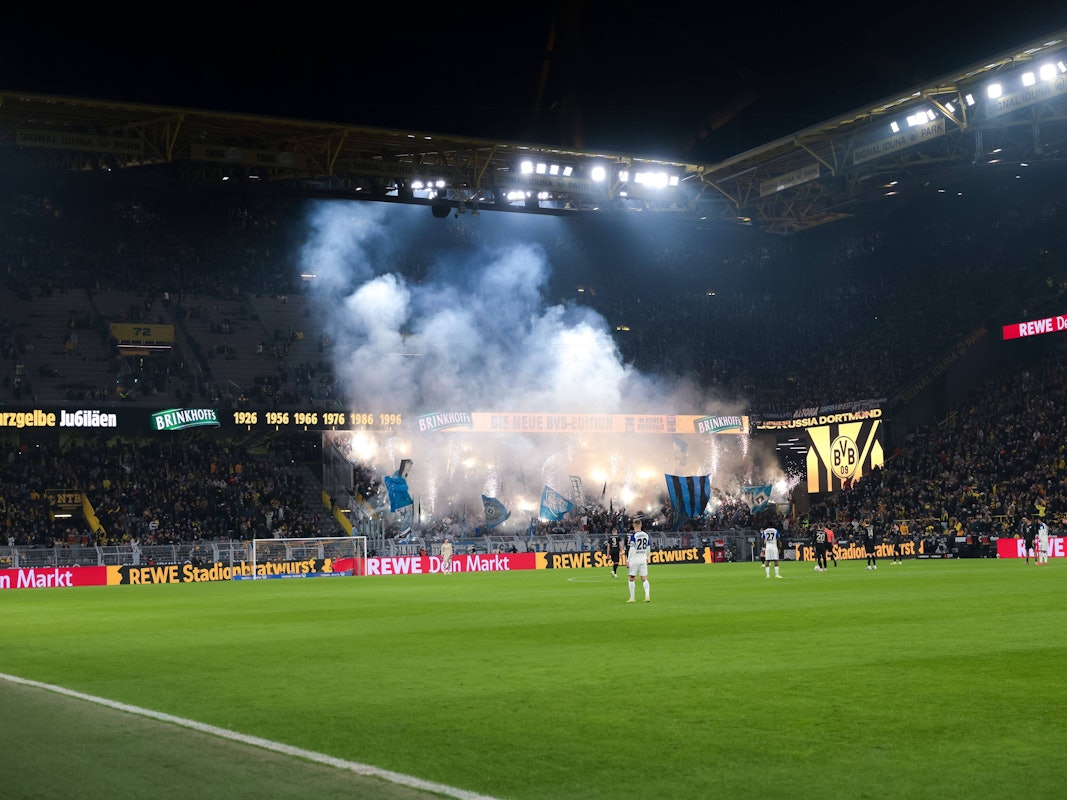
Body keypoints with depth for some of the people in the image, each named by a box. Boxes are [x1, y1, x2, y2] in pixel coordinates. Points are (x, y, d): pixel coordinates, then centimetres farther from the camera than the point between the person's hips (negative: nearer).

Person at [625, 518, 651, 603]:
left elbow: (632, 549, -15)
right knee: (644, 578, 8)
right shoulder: (646, 535, 5)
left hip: (634, 559, -5)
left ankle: (632, 598, 6)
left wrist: (628, 560, -10)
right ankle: (647, 596, -5)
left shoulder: (633, 535, -12)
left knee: (632, 578, 5)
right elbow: (648, 548, 12)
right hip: (643, 559, 5)